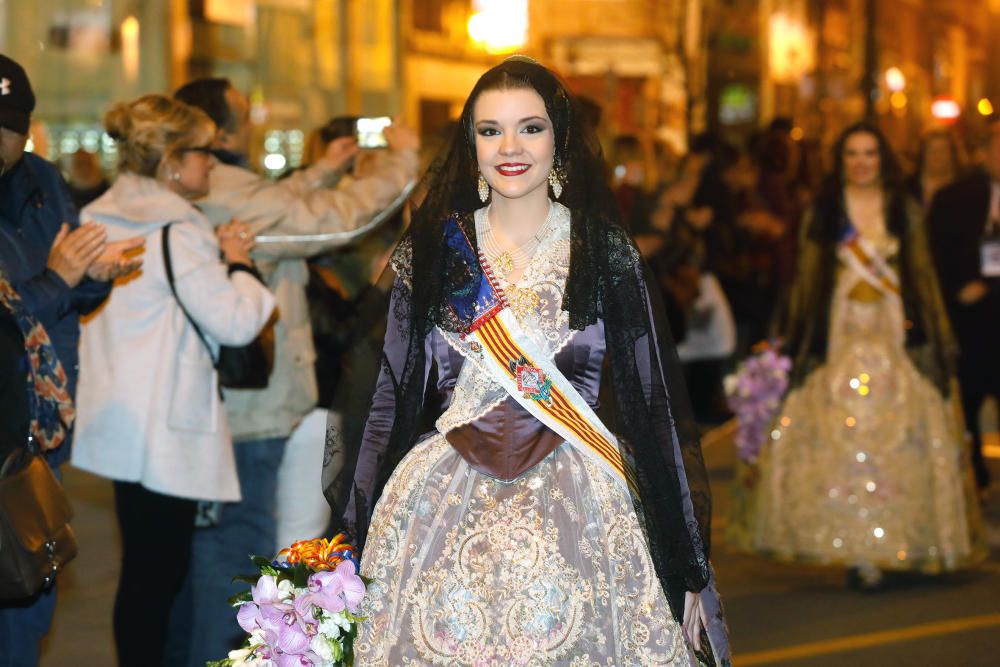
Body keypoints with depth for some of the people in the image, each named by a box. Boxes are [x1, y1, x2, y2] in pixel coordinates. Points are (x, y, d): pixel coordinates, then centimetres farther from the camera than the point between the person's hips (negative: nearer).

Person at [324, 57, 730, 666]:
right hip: (446, 507, 1)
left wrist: (689, 568, -2)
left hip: (578, 512, -1)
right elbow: (394, 394, 7)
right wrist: (363, 545, 5)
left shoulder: (606, 252, 0)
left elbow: (654, 399, 0)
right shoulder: (433, 250, 4)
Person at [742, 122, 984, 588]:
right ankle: (857, 551, -7)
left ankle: (896, 542, 6)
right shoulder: (822, 212, 8)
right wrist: (797, 342, 4)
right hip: (840, 337, -1)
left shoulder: (905, 211, 10)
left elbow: (923, 275, 12)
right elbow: (807, 279, 9)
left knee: (898, 440, -4)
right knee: (840, 441, -8)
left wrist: (938, 339, 8)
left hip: (896, 339, 1)